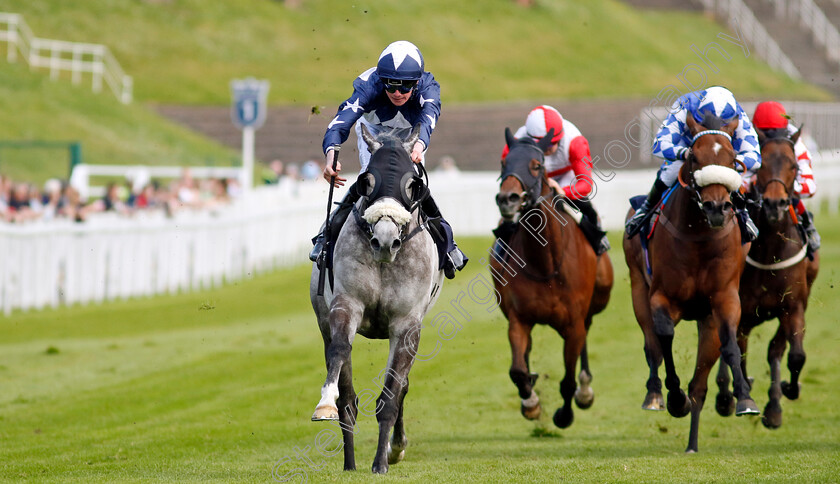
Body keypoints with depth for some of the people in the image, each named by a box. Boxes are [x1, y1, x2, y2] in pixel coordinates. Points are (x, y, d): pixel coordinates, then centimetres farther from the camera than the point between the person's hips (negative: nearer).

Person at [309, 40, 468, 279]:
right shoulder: (369, 87, -39)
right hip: (374, 130, 0)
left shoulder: (427, 89, -38)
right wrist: (331, 154, -72)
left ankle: (444, 241, 3)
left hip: (412, 136, 0)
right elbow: (341, 121, -51)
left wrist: (419, 145, -80)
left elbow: (428, 118, -57)